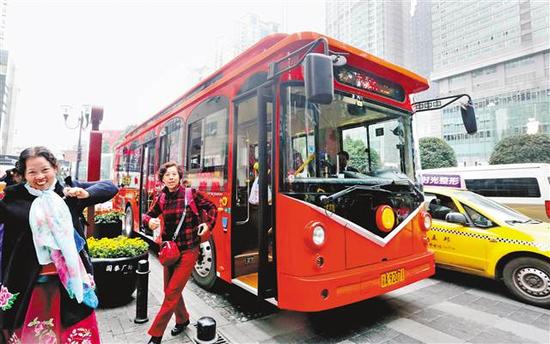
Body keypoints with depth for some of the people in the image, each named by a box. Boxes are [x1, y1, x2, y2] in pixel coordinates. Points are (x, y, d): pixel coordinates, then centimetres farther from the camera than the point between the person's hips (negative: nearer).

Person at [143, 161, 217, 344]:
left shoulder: (191, 193, -10)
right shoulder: (161, 198, 0)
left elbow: (211, 207, 1)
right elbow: (148, 215, 11)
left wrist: (208, 224, -10)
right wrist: (149, 221, -10)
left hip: (188, 250, -5)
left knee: (172, 292, -2)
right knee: (170, 289, 18)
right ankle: (182, 319, 42)